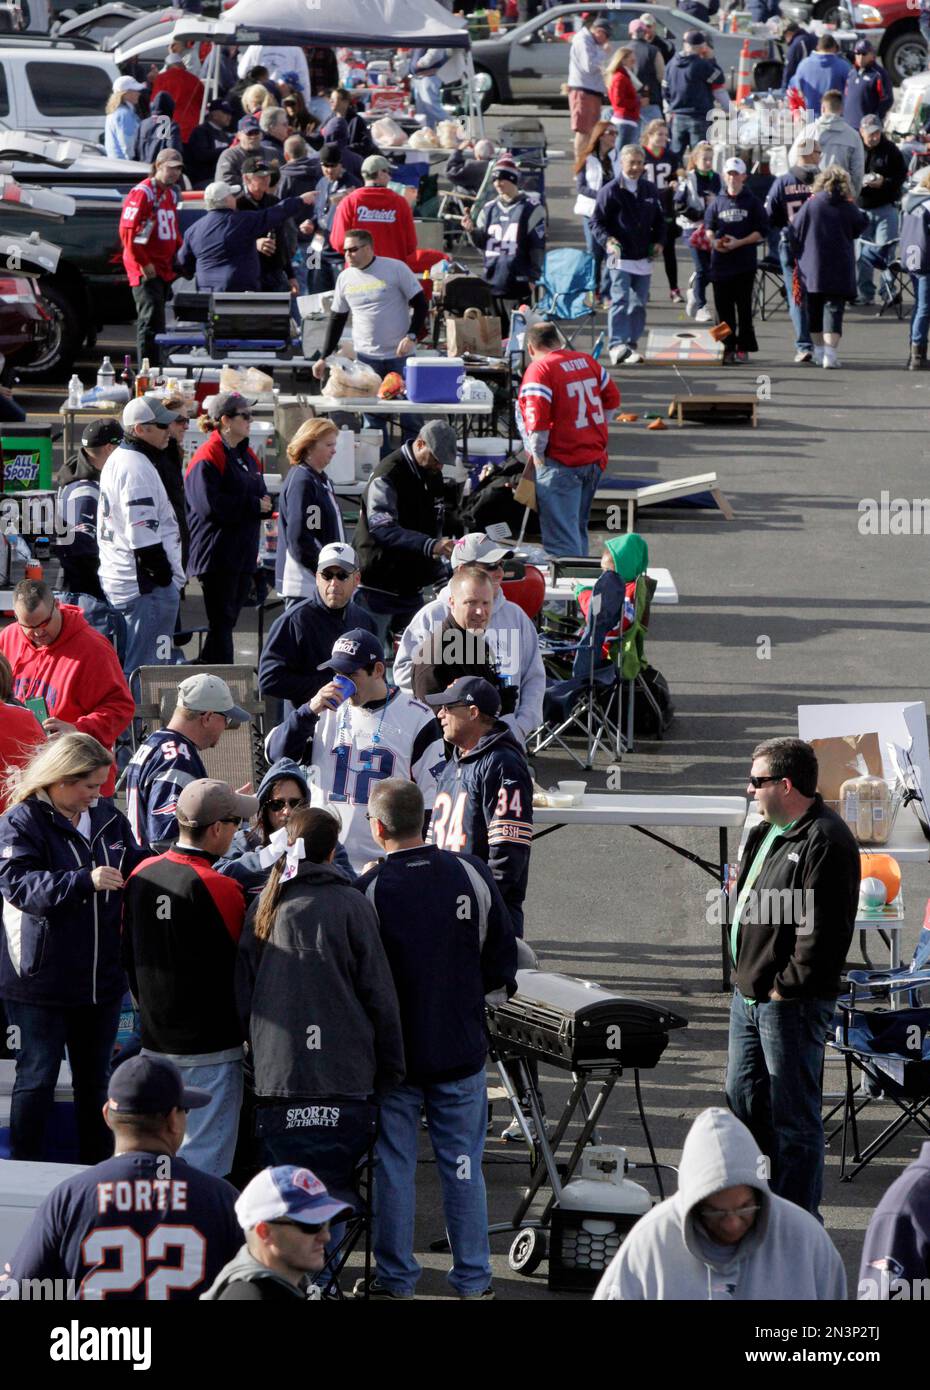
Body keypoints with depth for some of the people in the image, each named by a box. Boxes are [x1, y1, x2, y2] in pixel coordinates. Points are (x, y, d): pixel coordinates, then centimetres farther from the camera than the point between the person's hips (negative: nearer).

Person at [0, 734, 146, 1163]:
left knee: (95, 1079, 14)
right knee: (37, 1077, 1)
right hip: (41, 979, -6)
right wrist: (84, 882, -34)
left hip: (102, 978, 6)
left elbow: (135, 870, 20)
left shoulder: (107, 817, 7)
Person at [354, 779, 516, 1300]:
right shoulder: (472, 875, -7)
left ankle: (396, 1277, 15)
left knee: (394, 1164, 9)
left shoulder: (369, 890, -17)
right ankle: (473, 1278, 16)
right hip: (461, 1047, 3)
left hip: (393, 1050, -3)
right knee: (463, 1164, 11)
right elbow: (502, 961, 2)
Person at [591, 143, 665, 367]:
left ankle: (632, 345, 17)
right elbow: (596, 222, -4)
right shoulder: (610, 190, -3)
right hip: (620, 257, -6)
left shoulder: (649, 191, 14)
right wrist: (607, 240, -21)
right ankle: (617, 346, -24)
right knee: (620, 300, -17)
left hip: (644, 258, 6)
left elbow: (659, 221, 24)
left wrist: (657, 241, 7)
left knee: (638, 304, 8)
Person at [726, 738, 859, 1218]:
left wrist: (786, 986, -18)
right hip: (749, 994, 10)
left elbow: (822, 929, -22)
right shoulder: (767, 832, 13)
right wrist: (746, 977, 14)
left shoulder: (826, 841, -18)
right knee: (744, 1103, 18)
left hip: (791, 1003, -10)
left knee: (794, 1118, -2)